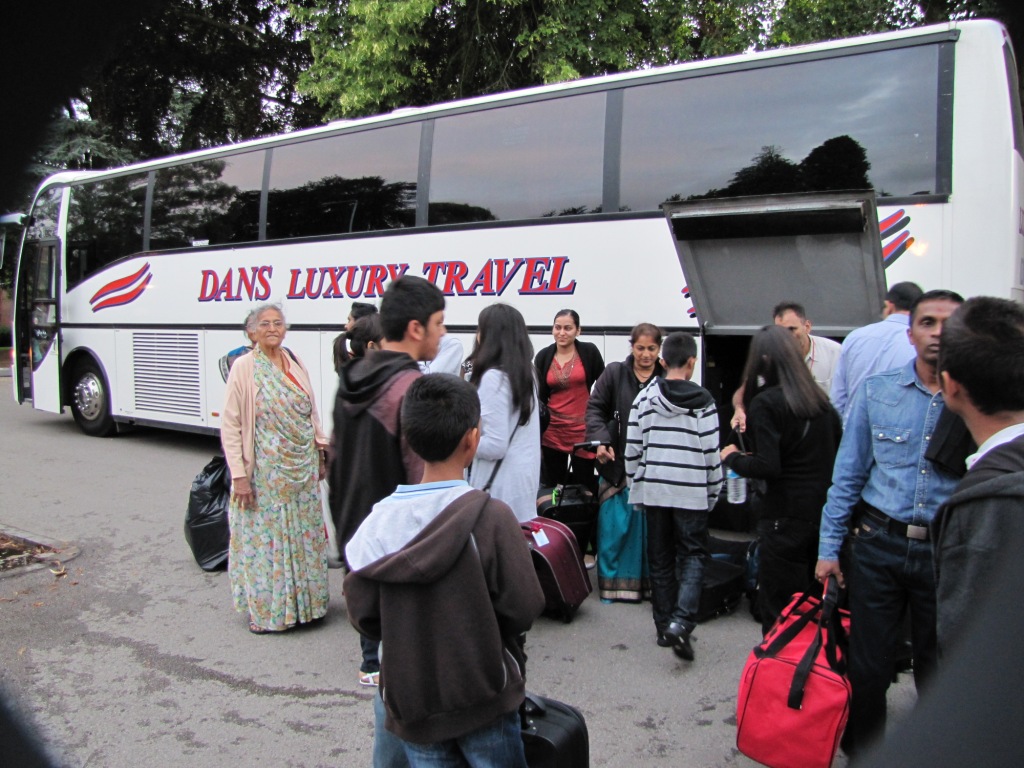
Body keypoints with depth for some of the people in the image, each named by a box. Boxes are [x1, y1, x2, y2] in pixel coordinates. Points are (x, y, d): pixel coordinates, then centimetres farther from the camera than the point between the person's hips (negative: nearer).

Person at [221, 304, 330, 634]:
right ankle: (263, 609, 20)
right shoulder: (244, 367, -8)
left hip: (303, 468, 5)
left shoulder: (296, 363, 7)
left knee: (305, 537, 12)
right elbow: (230, 426, -9)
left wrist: (321, 454, 13)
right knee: (264, 536, 3)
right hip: (265, 472, -5)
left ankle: (304, 602, 27)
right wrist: (239, 475, -14)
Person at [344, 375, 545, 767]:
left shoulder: (380, 519, -12)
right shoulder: (490, 517, -20)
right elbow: (523, 608, -15)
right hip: (482, 699, -3)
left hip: (410, 701, 3)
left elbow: (362, 614, -5)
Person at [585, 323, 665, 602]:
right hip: (618, 464, 0)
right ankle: (611, 583, 19)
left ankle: (650, 583, 21)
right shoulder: (614, 373, 3)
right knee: (615, 526, 4)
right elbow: (594, 409, 3)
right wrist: (600, 440, -9)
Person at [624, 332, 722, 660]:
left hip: (654, 490, 3)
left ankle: (664, 627, 19)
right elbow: (711, 452, -4)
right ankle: (681, 621, -10)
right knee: (693, 555, 7)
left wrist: (637, 486, 13)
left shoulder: (644, 397, 0)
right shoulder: (702, 402, -6)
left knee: (660, 559, 13)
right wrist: (714, 491, 9)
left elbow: (632, 449, 2)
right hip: (691, 493, -2)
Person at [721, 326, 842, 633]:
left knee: (778, 609, 4)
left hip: (785, 517, -7)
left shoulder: (765, 403, -12)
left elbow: (768, 467, -19)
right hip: (824, 513, 7)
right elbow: (838, 456, 10)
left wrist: (733, 458, -2)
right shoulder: (822, 401, 7)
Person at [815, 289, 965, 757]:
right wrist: (829, 547, 2)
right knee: (867, 665, 9)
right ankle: (860, 753, 30)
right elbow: (848, 474, 4)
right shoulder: (876, 391, 1)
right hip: (879, 543, 1)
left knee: (938, 672, 14)